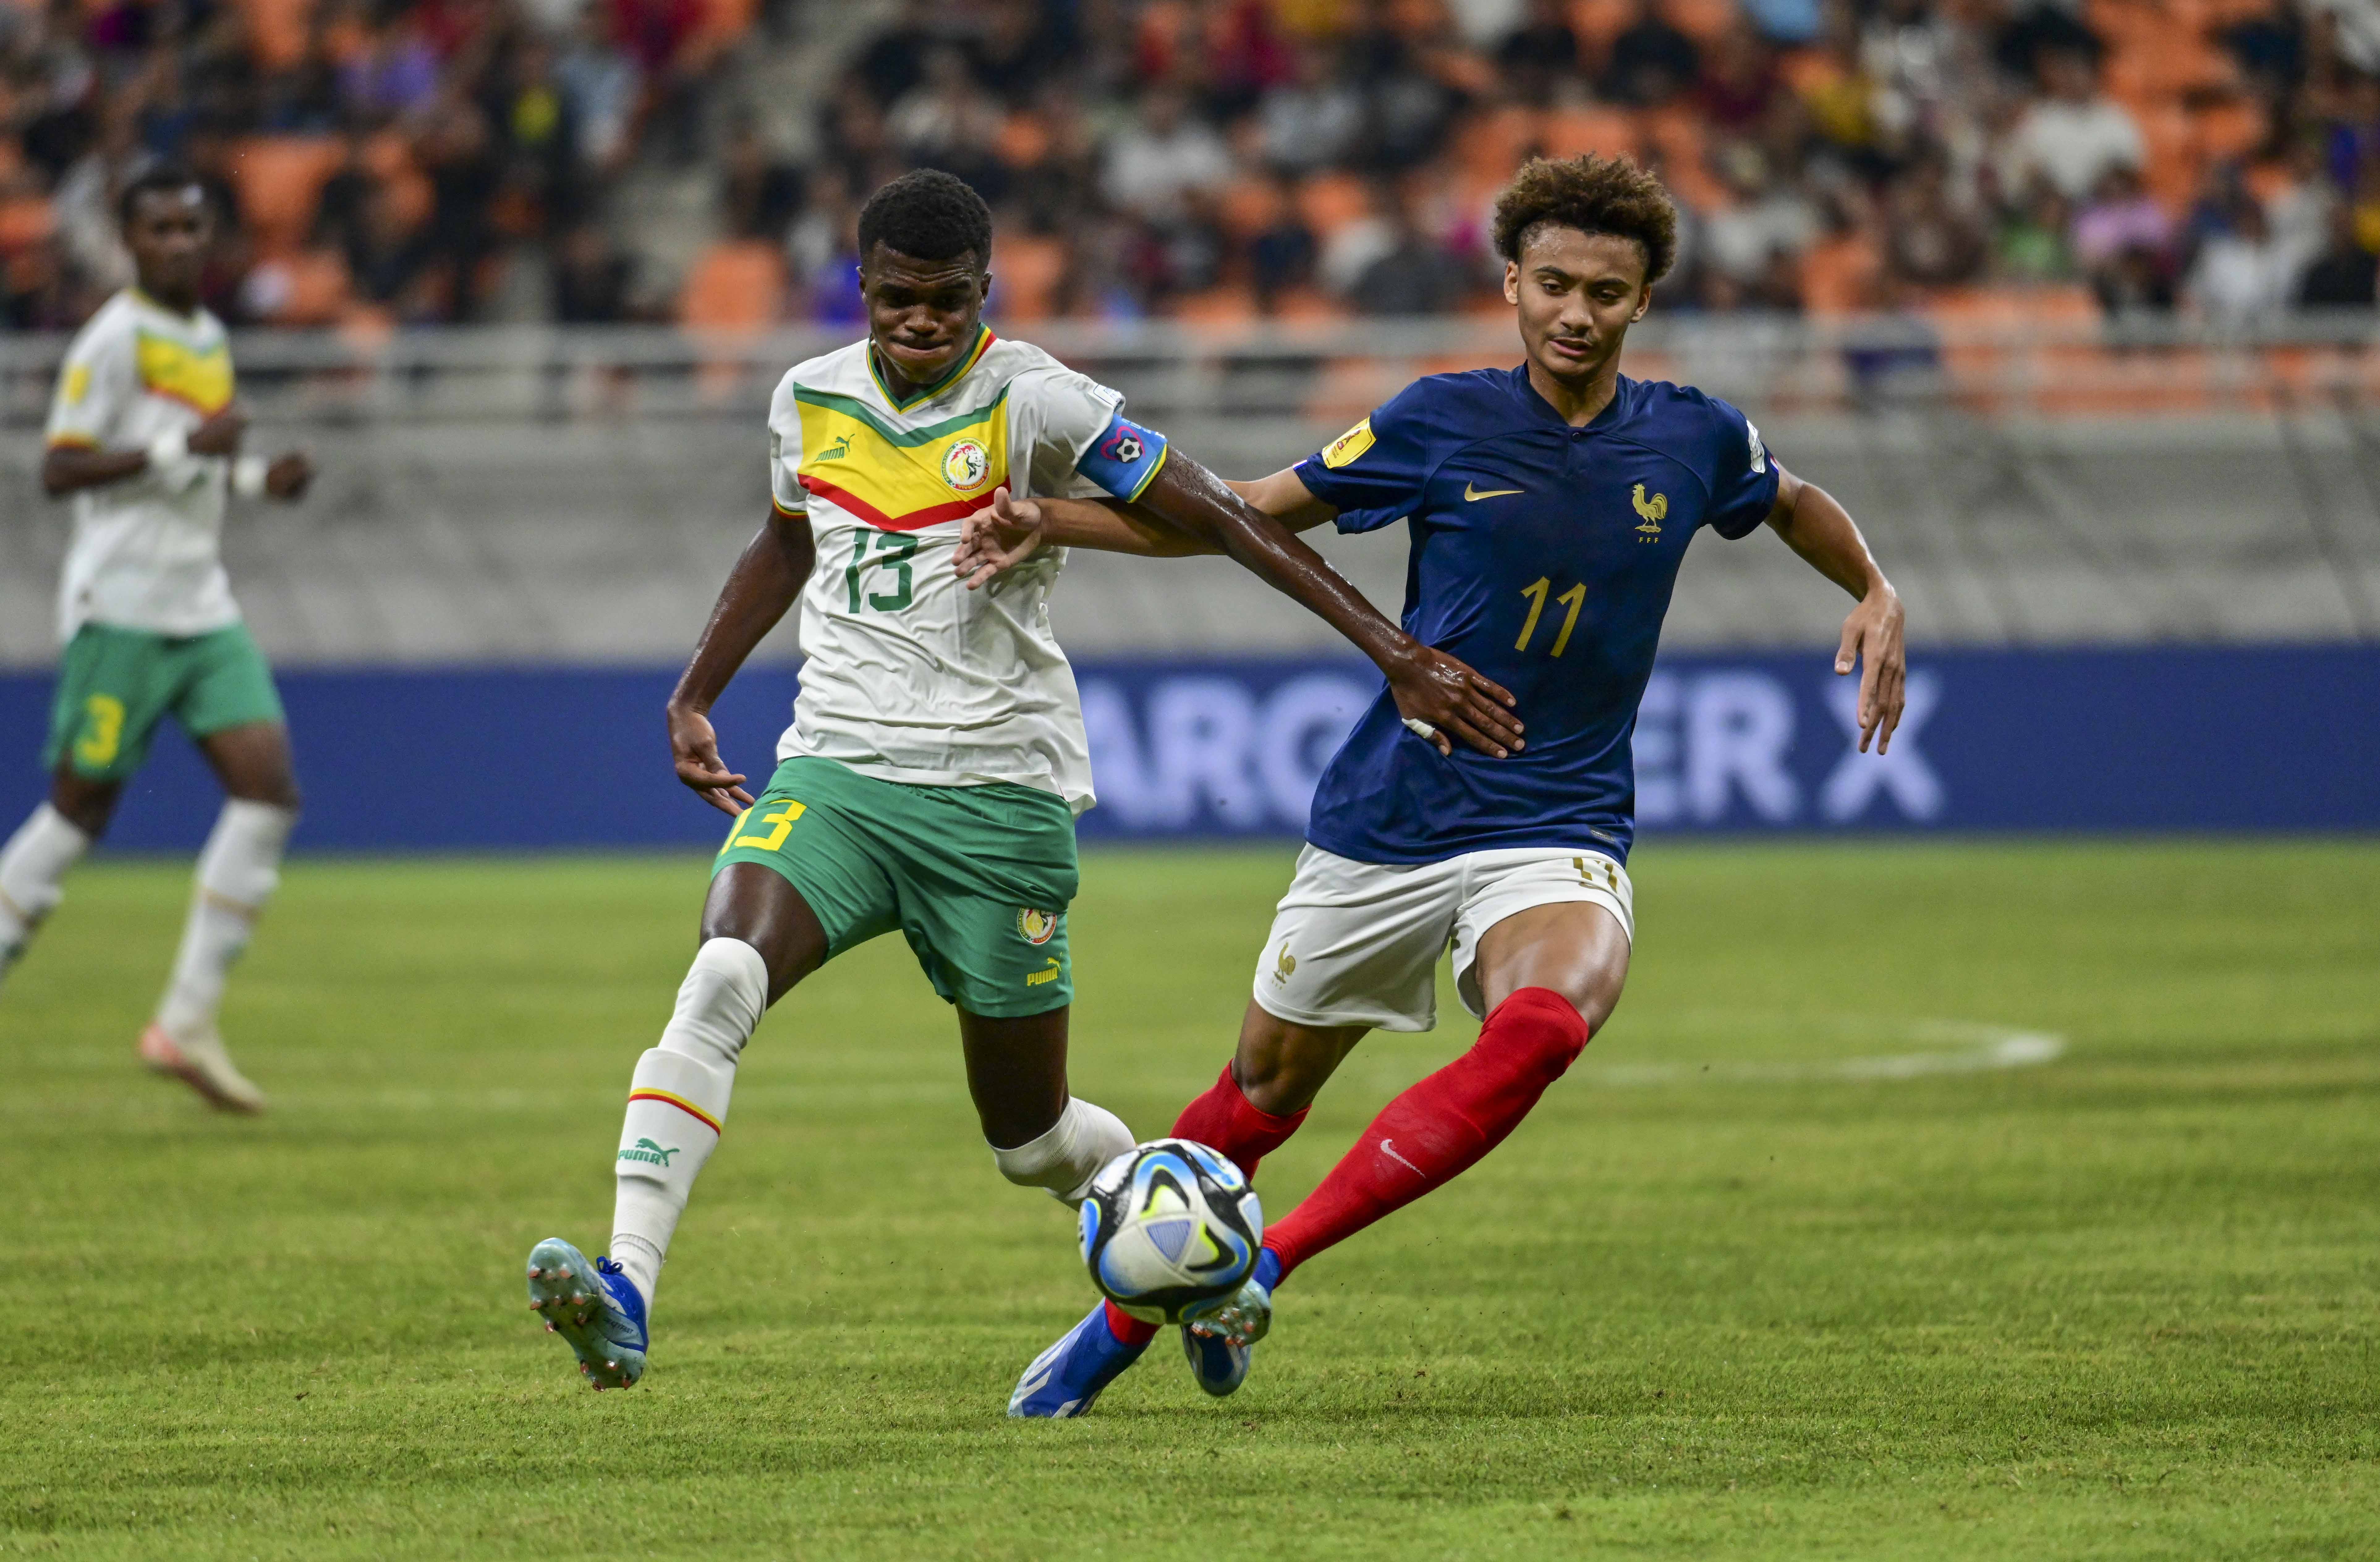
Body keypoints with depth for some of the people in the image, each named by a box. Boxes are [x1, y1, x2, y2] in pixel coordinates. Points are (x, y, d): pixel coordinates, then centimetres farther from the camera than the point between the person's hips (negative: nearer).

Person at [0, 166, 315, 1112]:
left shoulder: (210, 339, 16)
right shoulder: (114, 339, -9)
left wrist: (258, 479, 9)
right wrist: (181, 448, -22)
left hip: (204, 609, 7)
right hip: (121, 604, -7)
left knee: (269, 792, -7)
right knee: (82, 805, -3)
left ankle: (187, 1023, -6)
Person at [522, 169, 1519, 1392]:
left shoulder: (1031, 402, -9)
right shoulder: (810, 402, 6)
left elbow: (1219, 519, -10)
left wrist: (1391, 649, -15)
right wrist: (693, 695, 24)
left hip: (1000, 795, -3)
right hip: (835, 772, 3)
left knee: (1032, 1136, 5)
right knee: (722, 979, -26)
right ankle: (625, 1293, -34)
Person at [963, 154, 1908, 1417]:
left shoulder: (1694, 440, 0)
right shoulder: (1443, 421, -5)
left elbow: (1793, 503, 24)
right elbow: (1258, 512, 5)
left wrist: (1874, 594, 7)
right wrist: (1050, 524, -4)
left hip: (1559, 832, 0)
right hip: (1386, 824, 0)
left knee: (1545, 1024, -32)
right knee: (1265, 1090, 11)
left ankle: (1266, 1268, -24)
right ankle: (1124, 1319, 38)